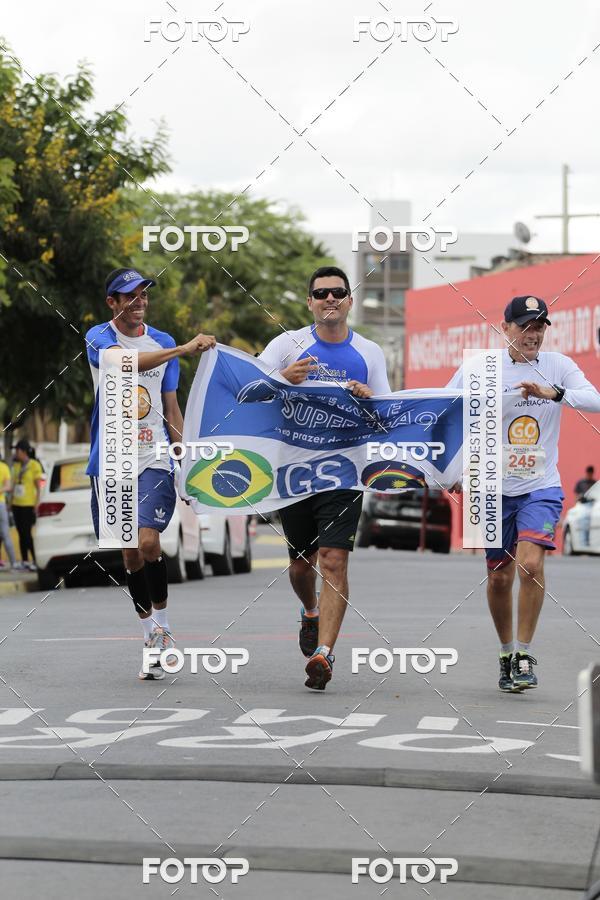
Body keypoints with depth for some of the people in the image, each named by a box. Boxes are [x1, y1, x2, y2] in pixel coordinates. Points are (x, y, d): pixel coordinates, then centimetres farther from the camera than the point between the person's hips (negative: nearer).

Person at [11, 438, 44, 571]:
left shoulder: (34, 465, -6)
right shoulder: (16, 466, 12)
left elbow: (39, 486, -6)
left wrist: (37, 503, -12)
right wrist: (11, 500, 13)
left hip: (29, 505, -7)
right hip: (17, 504, 7)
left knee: (27, 533, -10)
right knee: (21, 534, 8)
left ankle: (36, 561, -7)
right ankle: (24, 561, 14)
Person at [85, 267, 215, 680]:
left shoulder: (162, 341, 9)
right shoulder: (99, 337, -2)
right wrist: (184, 349, -35)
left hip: (154, 458, 0)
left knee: (148, 540, -17)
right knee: (130, 552, 3)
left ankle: (162, 622, 1)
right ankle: (152, 635, 15)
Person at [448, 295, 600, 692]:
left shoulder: (557, 365, -2)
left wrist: (553, 392, -30)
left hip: (541, 487, -1)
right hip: (495, 489, 1)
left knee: (531, 563, -20)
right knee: (499, 577, 6)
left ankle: (524, 655, -6)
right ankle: (506, 654, 28)